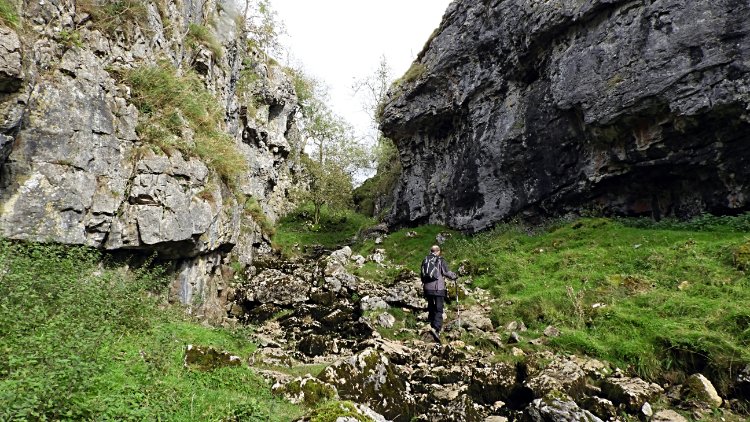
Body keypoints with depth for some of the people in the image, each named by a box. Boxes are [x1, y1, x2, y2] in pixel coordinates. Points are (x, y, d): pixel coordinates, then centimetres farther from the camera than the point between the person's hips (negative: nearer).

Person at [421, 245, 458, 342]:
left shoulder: (425, 260, 9)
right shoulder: (441, 261, -5)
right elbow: (447, 272, -7)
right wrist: (455, 276, 13)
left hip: (427, 288, 4)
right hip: (438, 288, -4)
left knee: (431, 307, 21)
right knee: (439, 309, -3)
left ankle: (432, 325, 25)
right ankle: (436, 328, -18)